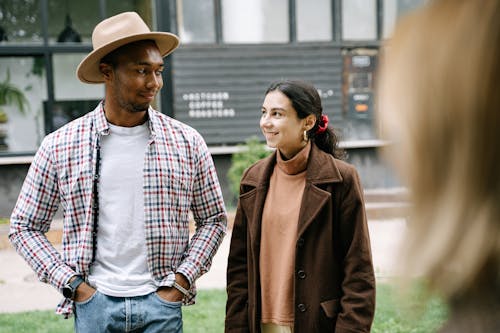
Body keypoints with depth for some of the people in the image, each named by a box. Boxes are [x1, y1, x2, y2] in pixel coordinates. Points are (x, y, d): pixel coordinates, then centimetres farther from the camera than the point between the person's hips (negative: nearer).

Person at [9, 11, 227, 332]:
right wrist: (72, 283, -4)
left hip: (161, 303, 1)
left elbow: (214, 219, 9)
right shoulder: (60, 146, -1)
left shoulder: (187, 142, 1)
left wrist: (182, 279, -2)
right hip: (94, 302, 0)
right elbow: (25, 226, 6)